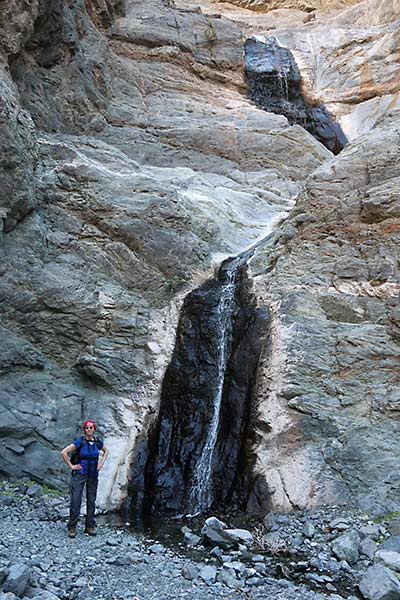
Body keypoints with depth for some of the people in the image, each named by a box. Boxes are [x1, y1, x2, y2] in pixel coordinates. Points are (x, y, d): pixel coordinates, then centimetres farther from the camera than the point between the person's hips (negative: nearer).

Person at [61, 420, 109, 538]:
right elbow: (63, 452, -16)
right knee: (75, 501, -5)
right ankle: (72, 528, 7)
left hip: (93, 475, 4)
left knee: (91, 501, 8)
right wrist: (71, 466, -12)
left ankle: (90, 526, 18)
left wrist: (102, 463, 9)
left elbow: (106, 451, 22)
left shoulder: (97, 442, 1)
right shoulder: (80, 442, -13)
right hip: (79, 474, -4)